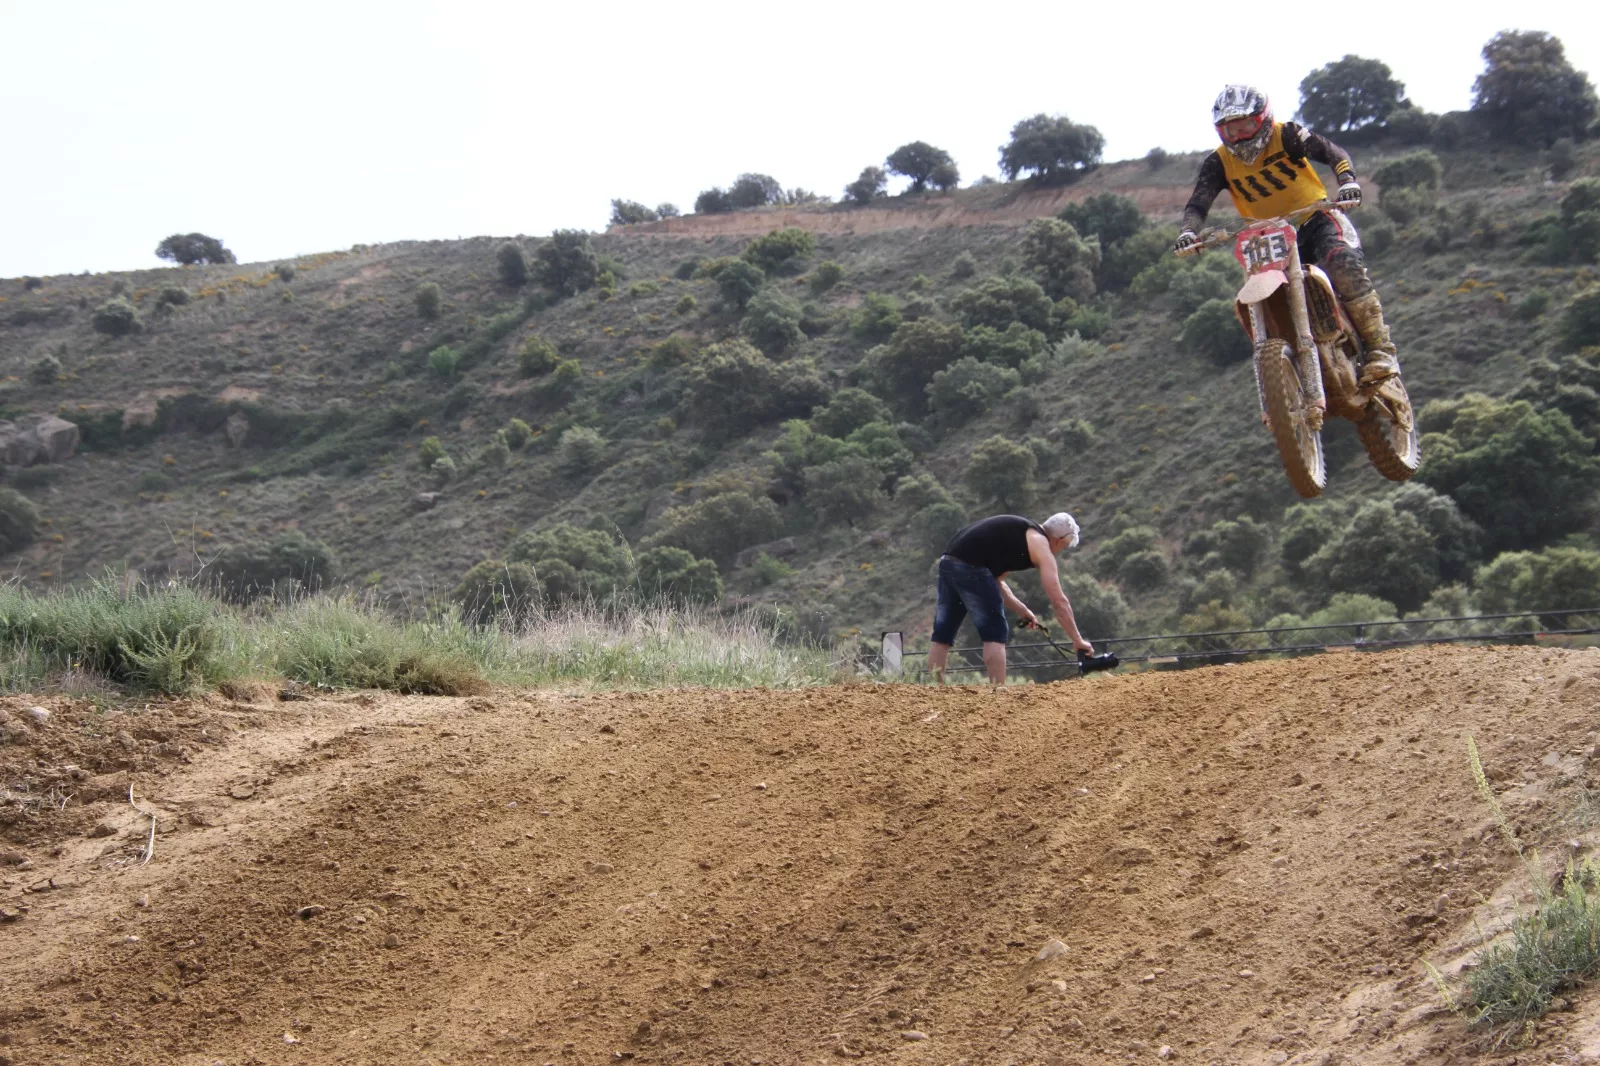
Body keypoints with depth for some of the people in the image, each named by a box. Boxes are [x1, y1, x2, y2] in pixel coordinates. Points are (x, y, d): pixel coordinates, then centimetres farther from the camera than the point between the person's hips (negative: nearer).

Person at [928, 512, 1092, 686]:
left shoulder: (1020, 532, 29)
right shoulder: (1040, 544, 4)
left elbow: (995, 580, 33)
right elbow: (1059, 601, 3)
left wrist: (1023, 610, 31)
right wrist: (1078, 640, 9)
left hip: (947, 562, 9)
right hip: (970, 567, -9)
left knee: (942, 635, 12)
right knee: (995, 632, 1)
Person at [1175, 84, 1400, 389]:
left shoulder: (1286, 135, -10)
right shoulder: (1218, 163, -2)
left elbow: (1333, 153, -17)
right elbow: (1199, 202, -13)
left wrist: (1348, 182, -38)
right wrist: (1188, 231, -35)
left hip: (1318, 219, -4)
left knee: (1345, 269, -31)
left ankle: (1381, 350, -26)